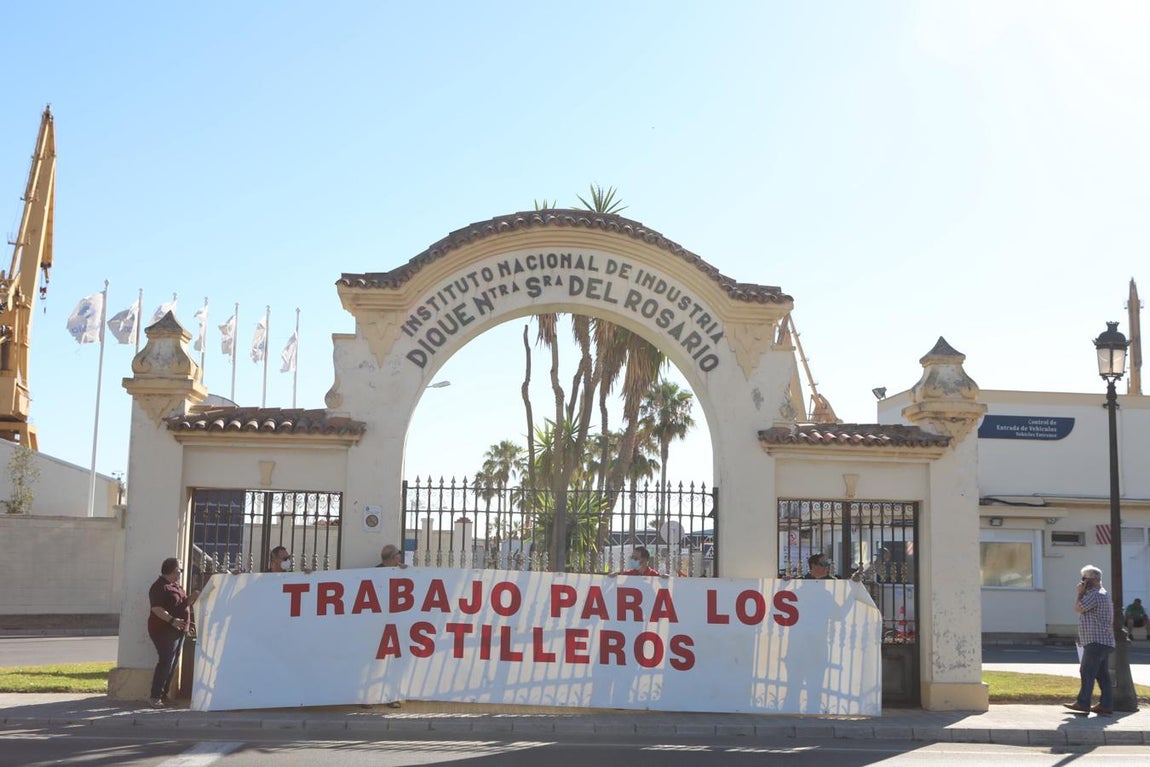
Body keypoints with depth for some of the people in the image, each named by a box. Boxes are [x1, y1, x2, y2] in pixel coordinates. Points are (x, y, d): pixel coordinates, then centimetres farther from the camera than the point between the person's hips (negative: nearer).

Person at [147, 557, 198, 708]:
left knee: (173, 663, 10)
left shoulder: (176, 586, 17)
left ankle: (164, 695, 15)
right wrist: (172, 620, -32)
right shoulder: (160, 587, -13)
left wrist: (192, 598, 6)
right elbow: (156, 608, -22)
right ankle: (155, 696, -10)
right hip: (164, 631, -10)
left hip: (179, 630, 10)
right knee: (166, 662, -13)